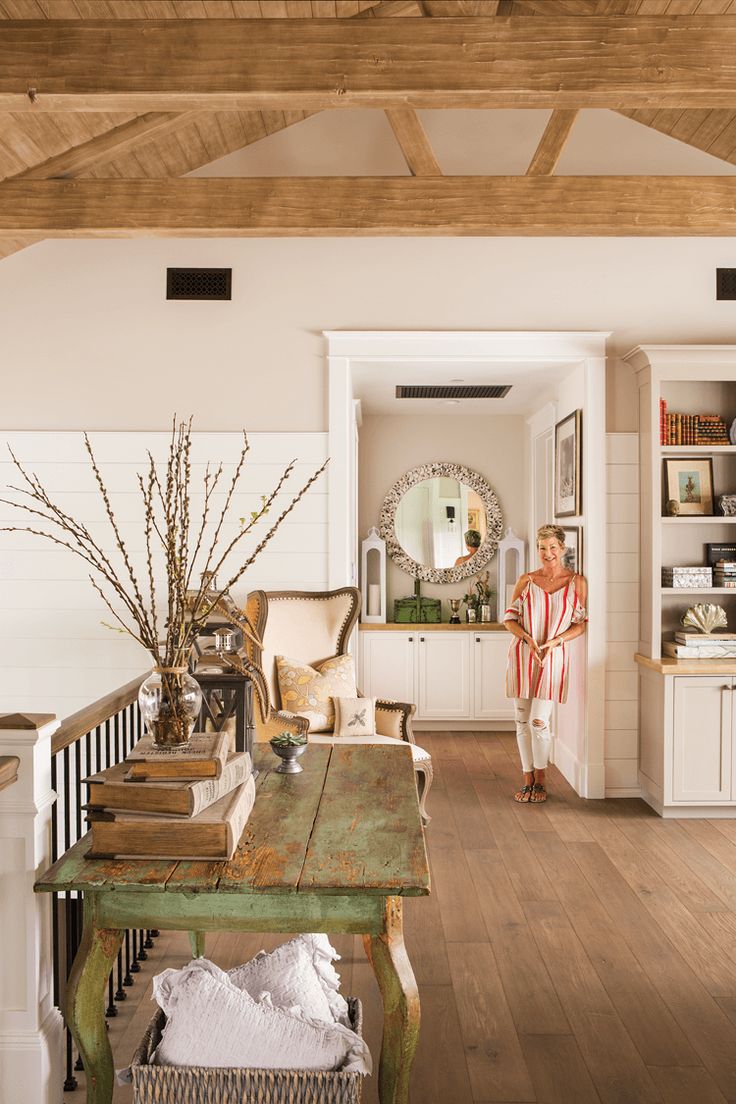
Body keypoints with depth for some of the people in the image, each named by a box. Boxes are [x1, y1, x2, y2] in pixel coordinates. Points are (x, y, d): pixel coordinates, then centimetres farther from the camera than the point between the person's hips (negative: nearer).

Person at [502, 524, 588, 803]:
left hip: (553, 657, -2)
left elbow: (581, 623, 3)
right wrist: (529, 639, -13)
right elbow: (510, 618, 4)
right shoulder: (526, 580, 4)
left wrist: (555, 641, -12)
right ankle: (527, 779, 19)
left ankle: (540, 780, 14)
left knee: (539, 721, -6)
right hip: (522, 654, 2)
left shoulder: (577, 582, 1)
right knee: (522, 721, 6)